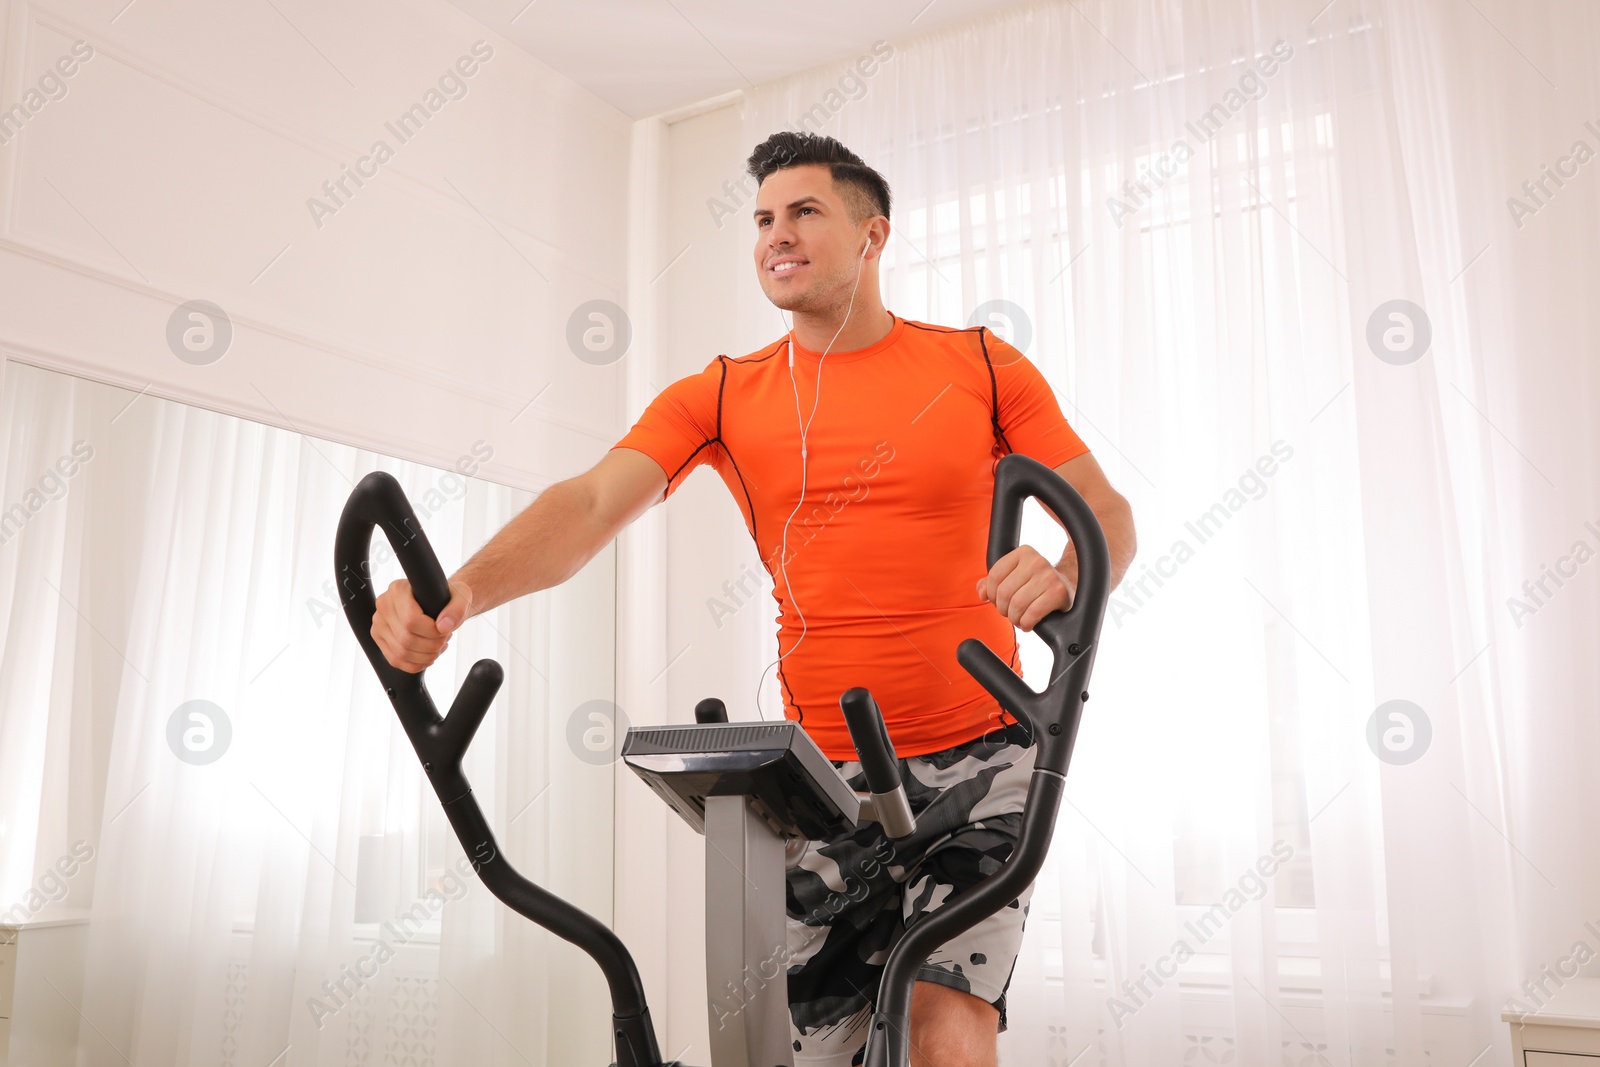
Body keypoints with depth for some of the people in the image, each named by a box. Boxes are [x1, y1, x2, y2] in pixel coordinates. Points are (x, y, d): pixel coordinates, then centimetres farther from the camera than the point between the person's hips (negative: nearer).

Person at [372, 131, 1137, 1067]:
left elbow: (1108, 514, 1)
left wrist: (1064, 580, -24)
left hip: (977, 756, -1)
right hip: (826, 773, 2)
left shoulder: (981, 366, 3)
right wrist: (460, 590, -30)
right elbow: (591, 504, -11)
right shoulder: (721, 397, 4)